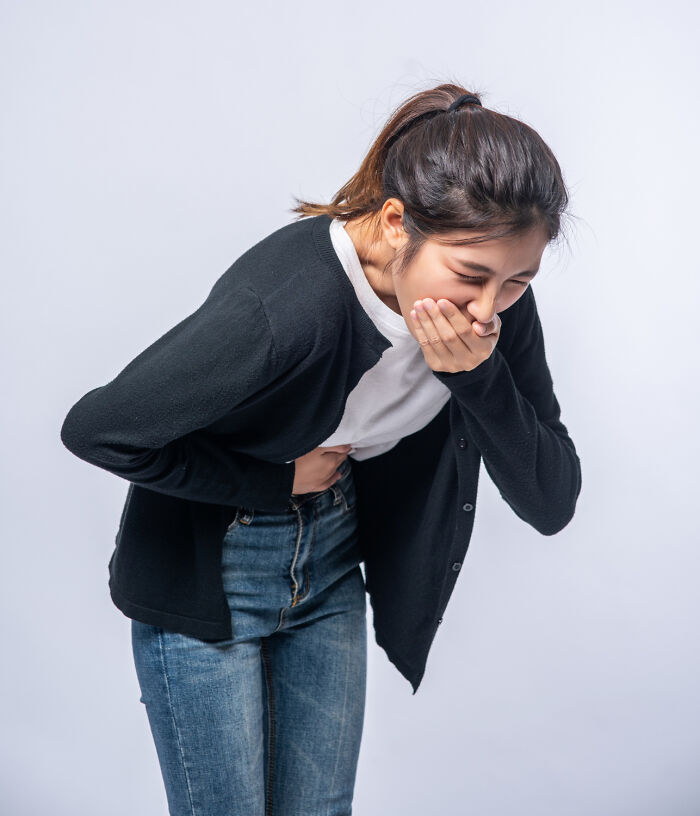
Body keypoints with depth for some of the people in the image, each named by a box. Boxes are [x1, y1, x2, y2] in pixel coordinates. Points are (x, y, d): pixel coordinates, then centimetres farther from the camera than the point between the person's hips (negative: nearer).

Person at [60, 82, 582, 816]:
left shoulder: (497, 297, -16)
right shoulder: (284, 306, -35)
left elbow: (551, 504, -14)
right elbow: (95, 429, -24)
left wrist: (478, 376, -30)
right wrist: (272, 481, -19)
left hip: (331, 562, 6)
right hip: (206, 577, -5)